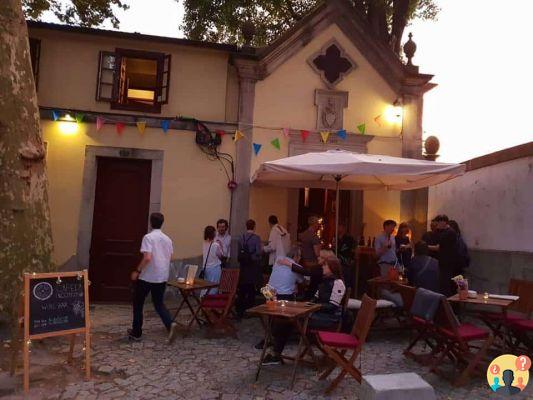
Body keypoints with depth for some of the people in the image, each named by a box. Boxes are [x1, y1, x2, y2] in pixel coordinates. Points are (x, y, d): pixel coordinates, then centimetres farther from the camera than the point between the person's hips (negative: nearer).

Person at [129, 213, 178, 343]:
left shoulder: (148, 237, -13)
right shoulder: (167, 239, 6)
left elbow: (147, 258, -23)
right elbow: (170, 258, 13)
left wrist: (137, 271, -12)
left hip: (147, 277, -5)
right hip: (162, 277, 5)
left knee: (138, 304, 13)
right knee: (159, 304, 15)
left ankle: (136, 333, 22)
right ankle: (170, 324, -9)